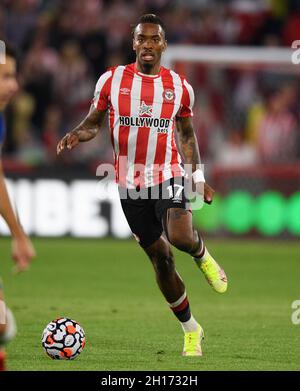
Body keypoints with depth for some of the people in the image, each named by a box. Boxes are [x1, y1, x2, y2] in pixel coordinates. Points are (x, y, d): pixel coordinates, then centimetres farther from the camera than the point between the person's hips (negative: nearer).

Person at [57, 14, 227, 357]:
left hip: (168, 176, -1)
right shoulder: (111, 80, -1)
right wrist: (77, 134, -14)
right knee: (160, 258, 5)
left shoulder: (179, 87, 3)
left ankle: (202, 256, 11)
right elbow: (94, 121, 8)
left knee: (181, 237, -28)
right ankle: (191, 331, 20)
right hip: (130, 184, 1)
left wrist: (198, 177, 8)